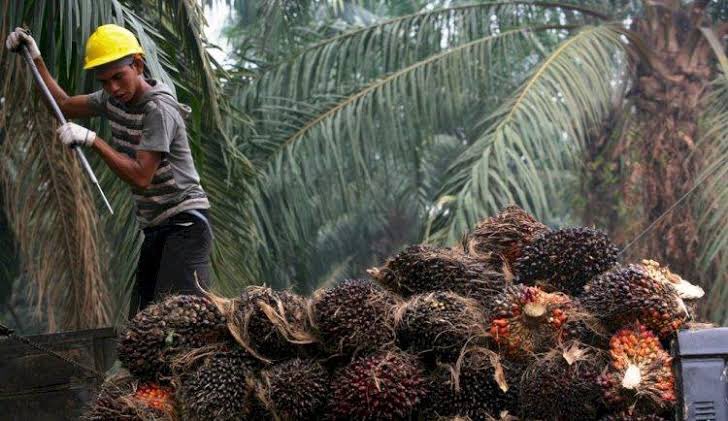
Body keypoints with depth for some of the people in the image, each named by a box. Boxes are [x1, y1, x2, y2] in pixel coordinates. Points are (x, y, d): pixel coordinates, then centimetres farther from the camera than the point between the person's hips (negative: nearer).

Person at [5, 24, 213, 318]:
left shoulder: (159, 109, -17)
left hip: (185, 224, -8)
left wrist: (92, 140, -23)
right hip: (156, 228, 8)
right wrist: (35, 59, 17)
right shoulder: (112, 100, 9)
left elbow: (141, 176, -22)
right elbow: (64, 104, 24)